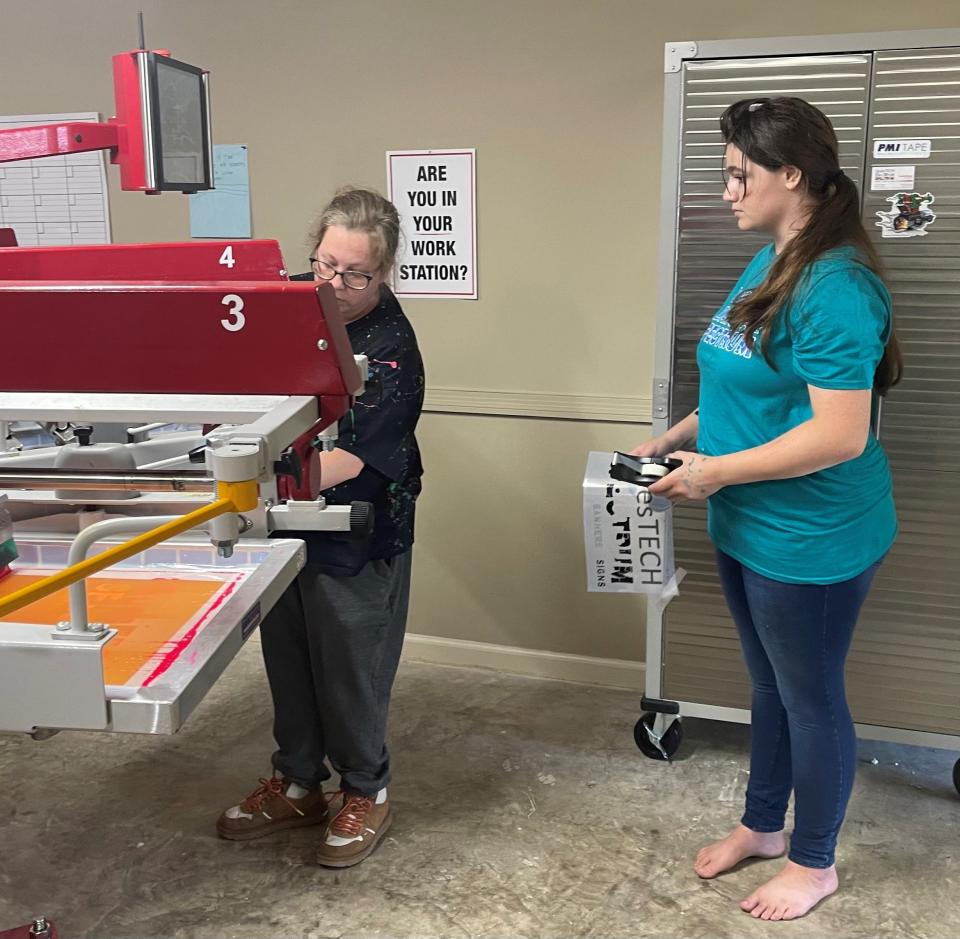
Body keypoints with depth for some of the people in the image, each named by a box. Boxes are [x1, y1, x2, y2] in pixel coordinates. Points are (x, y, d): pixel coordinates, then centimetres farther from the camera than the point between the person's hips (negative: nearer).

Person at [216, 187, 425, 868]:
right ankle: (298, 784, 38)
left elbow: (351, 456, -27)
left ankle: (366, 792, 31)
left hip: (356, 537, -6)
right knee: (287, 655, 18)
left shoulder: (391, 347, -19)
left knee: (351, 667, 8)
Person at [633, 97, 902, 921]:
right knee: (770, 687, 23)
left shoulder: (834, 287, -24)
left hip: (811, 542, -9)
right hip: (751, 529, 9)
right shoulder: (768, 265, 7)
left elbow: (840, 434, -28)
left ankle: (815, 864, 32)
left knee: (811, 699, 10)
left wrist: (715, 472, -22)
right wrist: (679, 436, 5)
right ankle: (762, 826, 43)